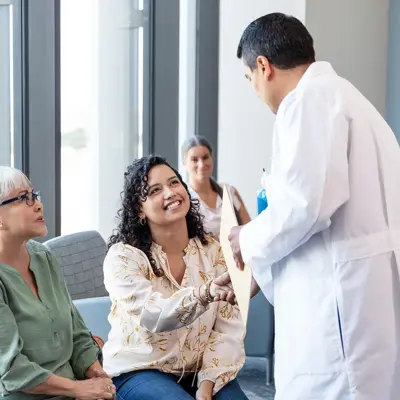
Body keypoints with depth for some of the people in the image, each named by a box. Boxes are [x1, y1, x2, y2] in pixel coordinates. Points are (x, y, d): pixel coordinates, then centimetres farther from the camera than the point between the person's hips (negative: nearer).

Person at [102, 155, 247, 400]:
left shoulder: (213, 251, 1)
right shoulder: (123, 256, -10)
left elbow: (229, 327, -4)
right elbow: (155, 317, -26)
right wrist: (209, 291, -43)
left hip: (199, 371, 3)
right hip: (140, 371, -3)